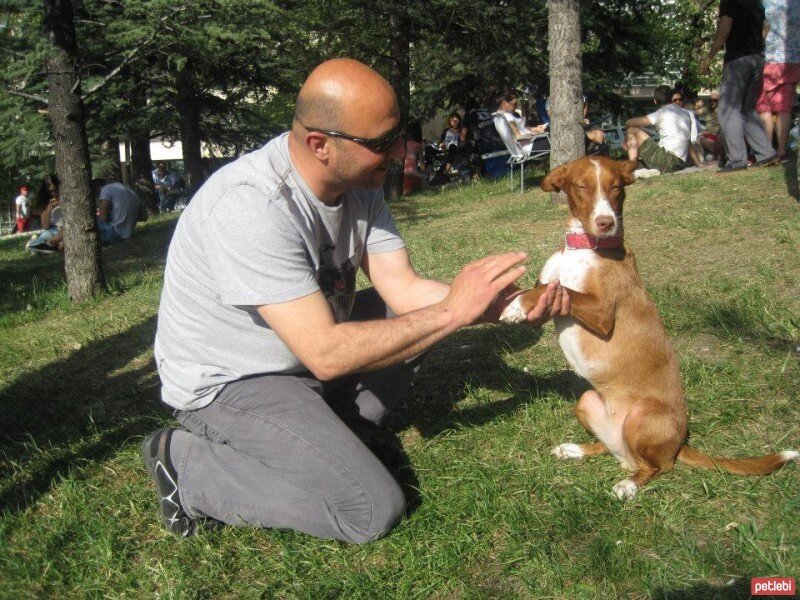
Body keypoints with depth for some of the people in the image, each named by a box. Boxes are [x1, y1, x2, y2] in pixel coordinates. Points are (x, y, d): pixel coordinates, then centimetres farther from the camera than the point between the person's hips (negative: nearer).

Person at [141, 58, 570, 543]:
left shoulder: (359, 184, -5)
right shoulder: (251, 207, -32)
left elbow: (404, 289, -6)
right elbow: (325, 354, -33)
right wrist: (451, 311, -28)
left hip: (306, 349, 9)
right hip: (231, 383, -8)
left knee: (419, 316, 4)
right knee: (374, 509, -16)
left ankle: (325, 435, 2)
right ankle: (189, 463, -3)